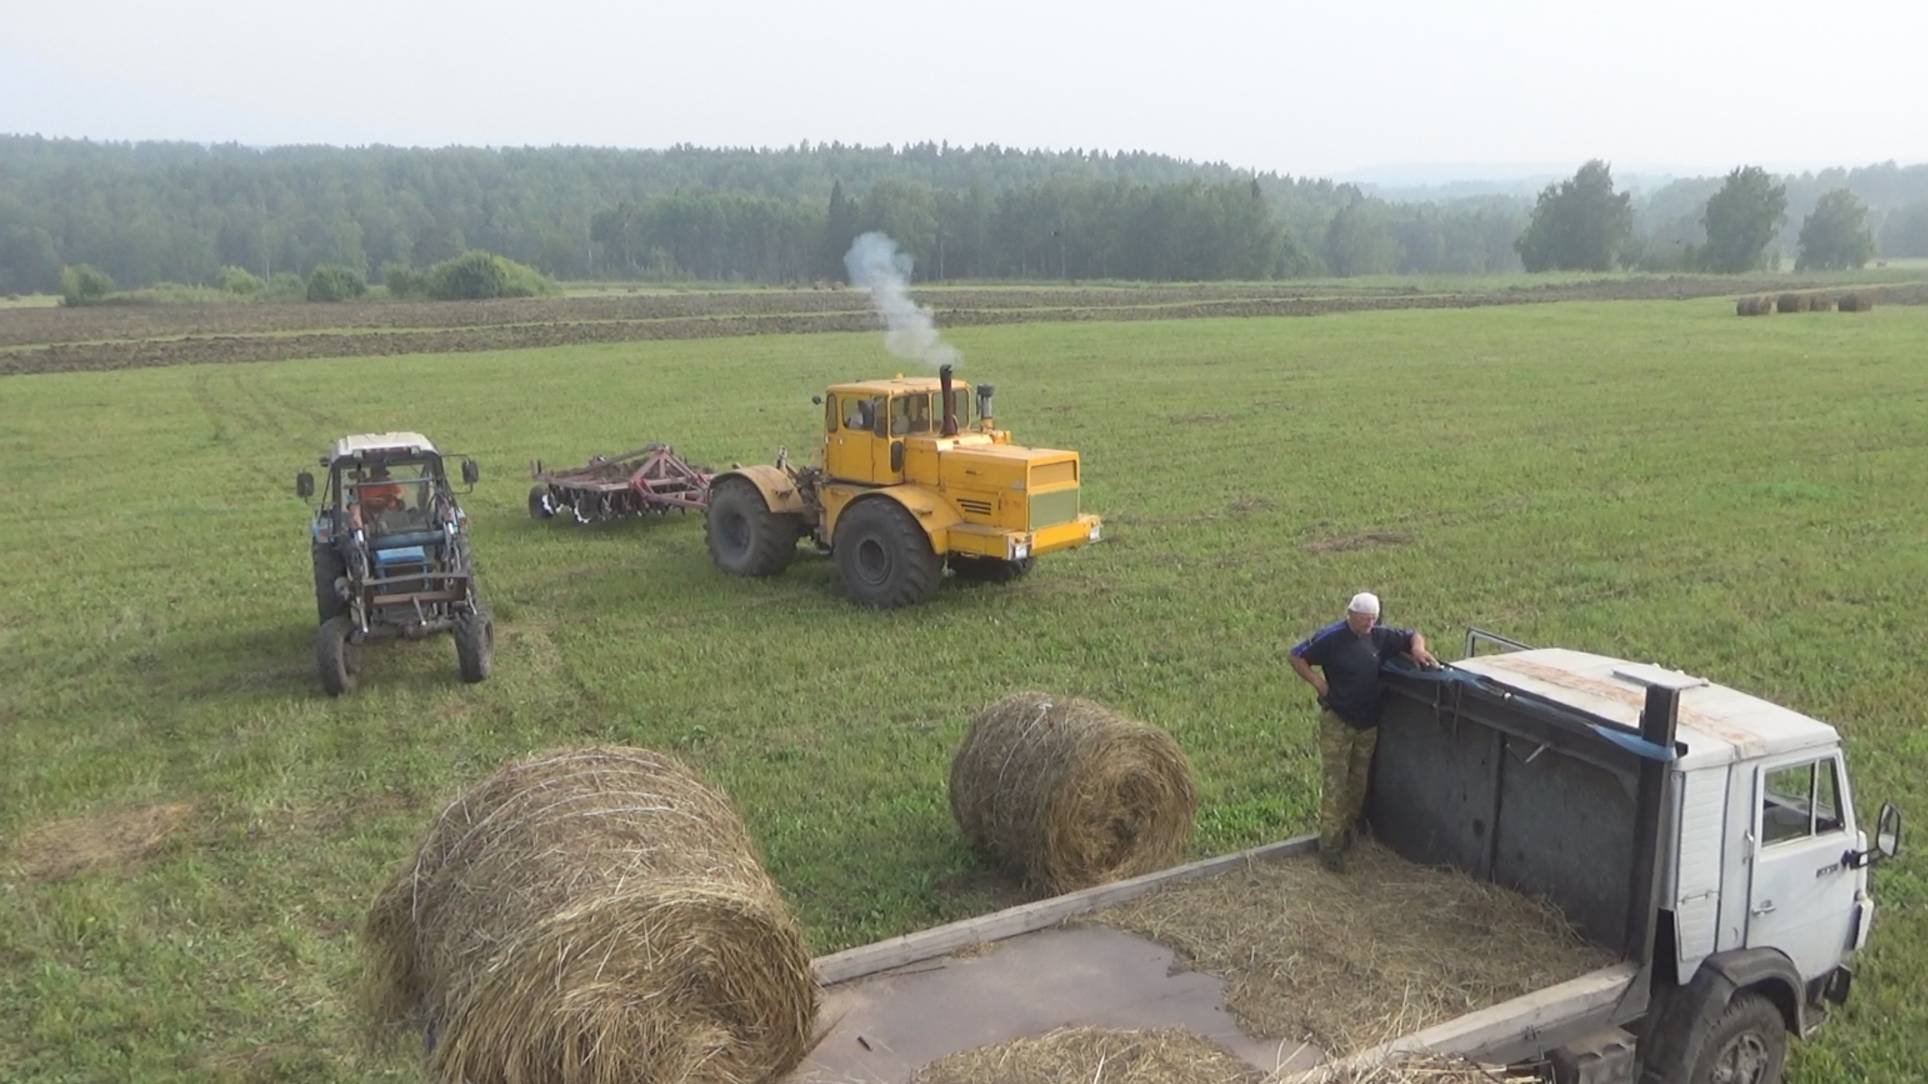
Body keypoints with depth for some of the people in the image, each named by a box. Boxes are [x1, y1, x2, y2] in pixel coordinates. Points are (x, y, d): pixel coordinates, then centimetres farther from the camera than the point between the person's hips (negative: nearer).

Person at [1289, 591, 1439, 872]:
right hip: (1337, 721, -6)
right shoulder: (1331, 638, -15)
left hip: (1368, 722, 6)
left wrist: (1418, 648, -9)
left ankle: (1346, 829, 32)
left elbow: (1412, 636, 14)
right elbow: (1297, 656, -9)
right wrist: (1318, 683, -14)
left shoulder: (1379, 636, 0)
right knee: (1334, 782, -5)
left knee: (1359, 780, 15)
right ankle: (1330, 844, -2)